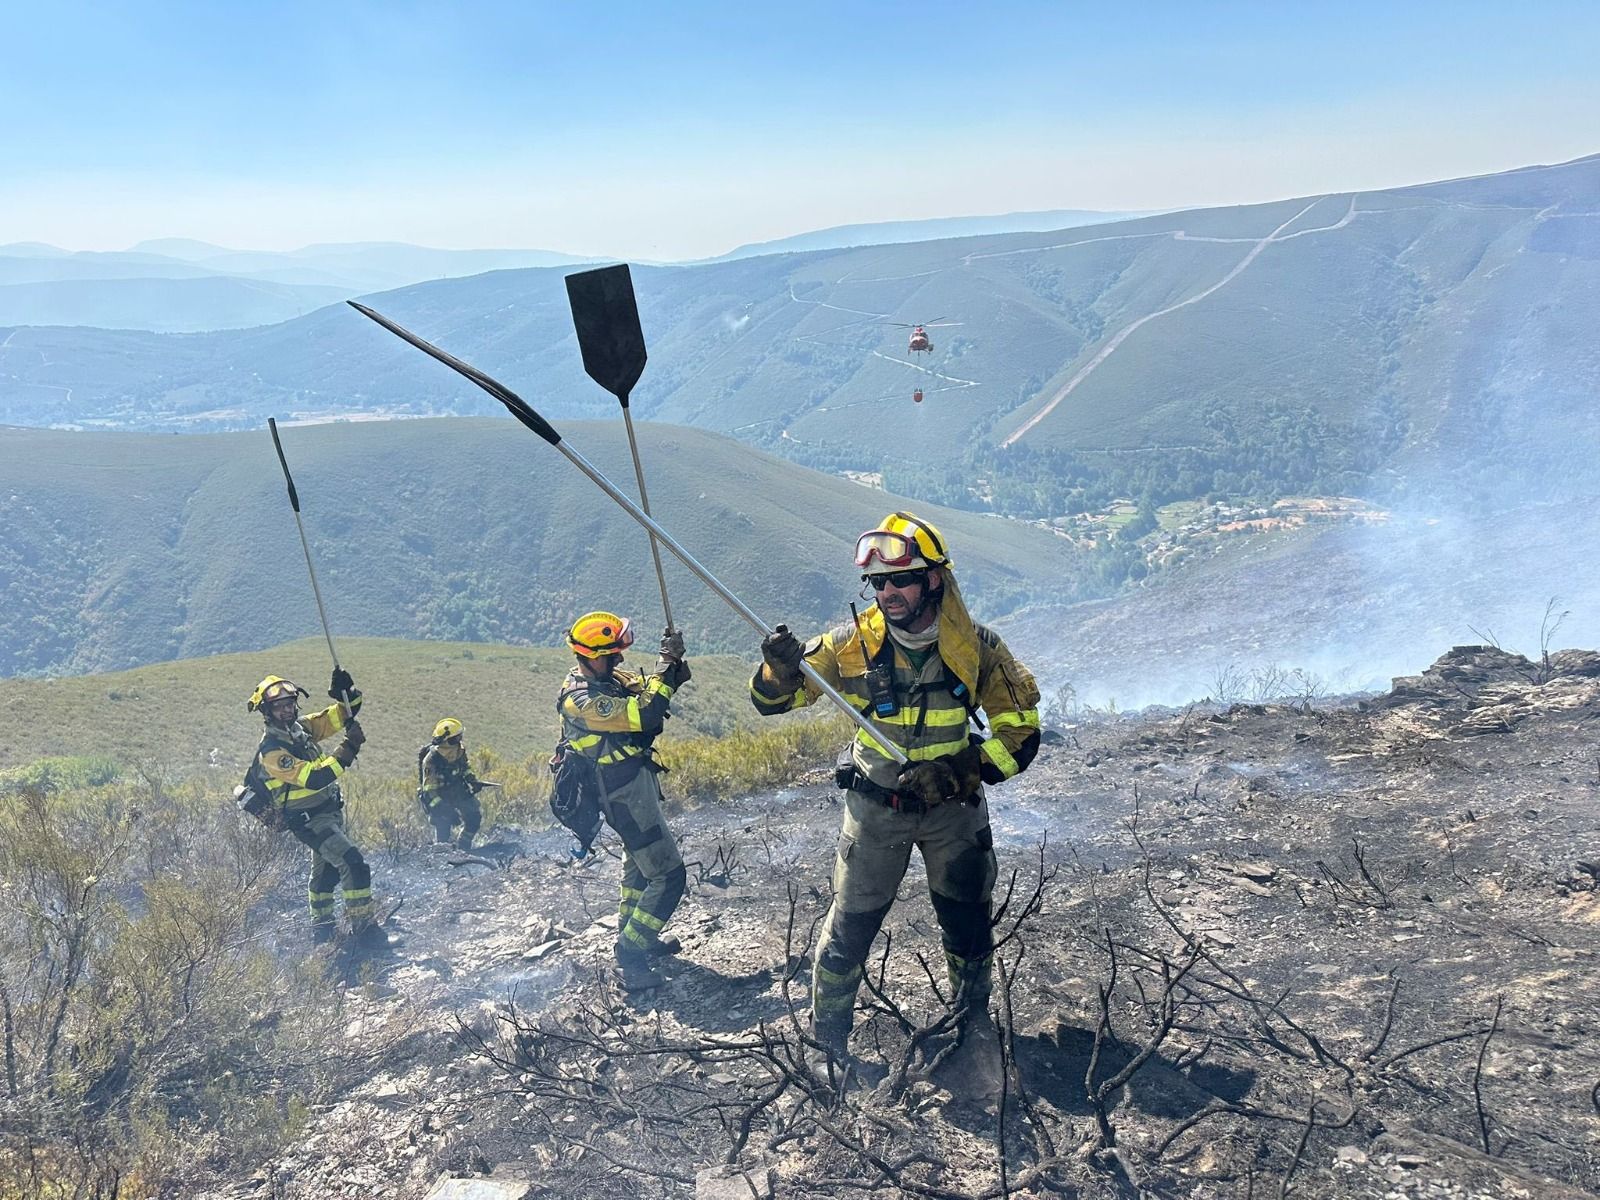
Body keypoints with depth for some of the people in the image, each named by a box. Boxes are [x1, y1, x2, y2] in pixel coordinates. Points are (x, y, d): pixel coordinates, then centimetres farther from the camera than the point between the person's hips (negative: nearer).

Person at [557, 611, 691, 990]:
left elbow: (652, 691, 9)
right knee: (667, 875, -9)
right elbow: (644, 714, -34)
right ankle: (629, 957, -5)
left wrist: (674, 663, -11)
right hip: (628, 794, -10)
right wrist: (667, 663, -27)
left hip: (638, 781, 10)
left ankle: (634, 935, 41)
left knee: (639, 863, 26)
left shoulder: (611, 676, 3)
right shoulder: (581, 700, -26)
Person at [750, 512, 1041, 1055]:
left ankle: (973, 1023, 43)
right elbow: (772, 700, -8)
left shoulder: (975, 646, -13)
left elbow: (1020, 729, -10)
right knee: (850, 925, 4)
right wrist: (781, 667, -32)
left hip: (954, 807, 1)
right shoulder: (853, 642, -13)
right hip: (875, 807, 0)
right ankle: (826, 1041, 25)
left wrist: (959, 772, -25)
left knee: (968, 924, 16)